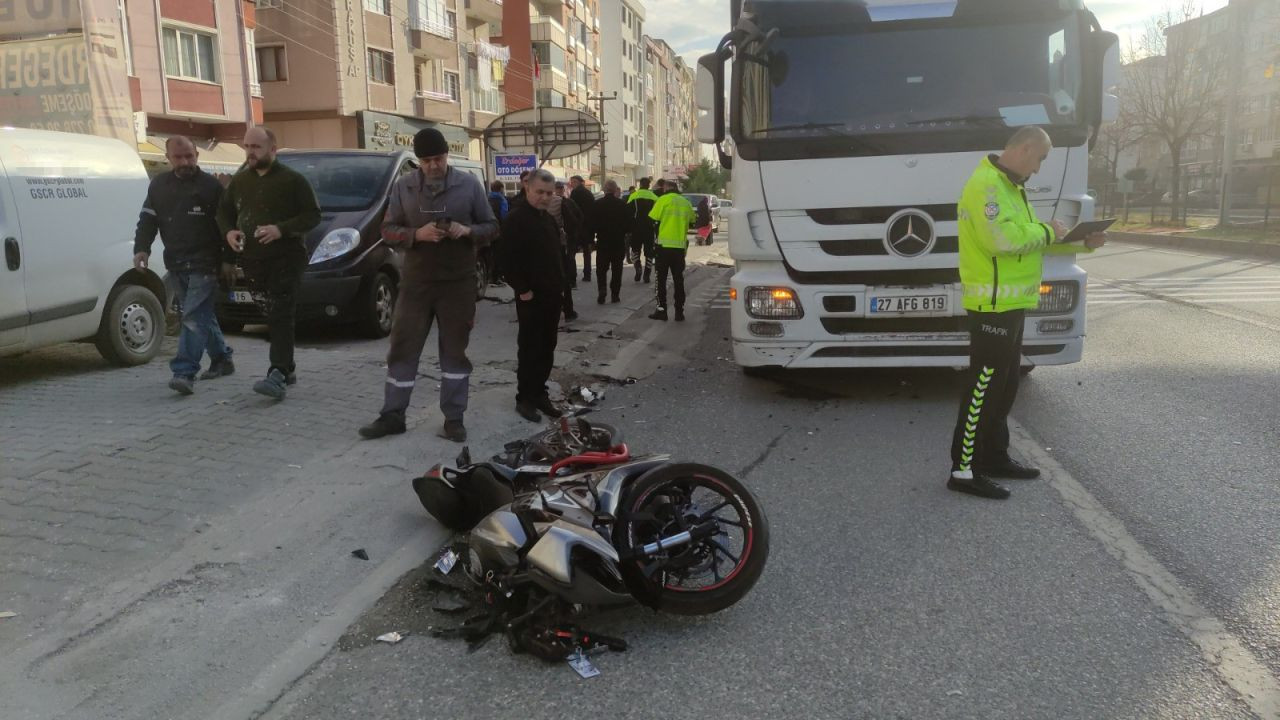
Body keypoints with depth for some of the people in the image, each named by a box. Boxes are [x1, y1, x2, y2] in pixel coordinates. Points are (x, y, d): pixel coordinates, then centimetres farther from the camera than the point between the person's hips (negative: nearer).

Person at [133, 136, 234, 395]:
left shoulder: (211, 186, -5)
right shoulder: (159, 185, 12)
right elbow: (147, 219, 13)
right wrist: (142, 248, -2)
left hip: (204, 264, -6)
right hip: (175, 265, 7)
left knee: (194, 317, -13)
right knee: (202, 315, 16)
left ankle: (184, 372, -17)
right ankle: (222, 359, 30)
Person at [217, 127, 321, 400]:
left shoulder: (292, 180, -3)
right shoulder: (239, 181, 14)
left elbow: (313, 214, -7)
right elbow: (223, 212, 21)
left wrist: (281, 229, -20)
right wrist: (228, 232, -1)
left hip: (285, 259, -5)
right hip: (253, 262, 6)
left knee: (281, 318, -13)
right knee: (272, 317, 10)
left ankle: (278, 375, -21)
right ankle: (286, 369, 21)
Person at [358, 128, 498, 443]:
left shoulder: (469, 184, 0)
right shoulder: (403, 186, 3)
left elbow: (491, 226, 4)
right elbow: (387, 230, 3)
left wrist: (467, 231, -17)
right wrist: (417, 234, -17)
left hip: (458, 282, -1)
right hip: (416, 281, 1)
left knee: (455, 350, 5)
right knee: (403, 348, 4)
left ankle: (453, 418, 14)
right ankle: (392, 416, 14)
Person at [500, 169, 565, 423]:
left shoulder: (548, 219, 15)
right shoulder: (516, 219, -12)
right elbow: (510, 259, -19)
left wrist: (560, 284, 16)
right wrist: (522, 289, -19)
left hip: (552, 294, 8)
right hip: (531, 296, -8)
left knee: (547, 348, 12)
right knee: (529, 348, -2)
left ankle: (539, 393, 21)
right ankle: (524, 398, 7)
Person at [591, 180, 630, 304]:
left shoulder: (597, 204, -9)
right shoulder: (623, 205, -7)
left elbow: (592, 224, -7)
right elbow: (629, 223, -1)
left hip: (602, 241, -1)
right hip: (619, 242, 1)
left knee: (601, 269, 7)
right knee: (617, 269, 9)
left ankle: (601, 293, -10)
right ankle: (615, 294, 7)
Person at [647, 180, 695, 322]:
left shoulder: (663, 200, -6)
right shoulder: (686, 203, 8)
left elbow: (652, 219, -10)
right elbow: (692, 220, 16)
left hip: (664, 245, -4)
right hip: (680, 246, 4)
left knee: (661, 280, 4)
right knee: (679, 280, 9)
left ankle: (662, 310, 2)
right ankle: (679, 312, 8)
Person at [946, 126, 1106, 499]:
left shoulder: (1010, 187, 19)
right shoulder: (986, 185, -16)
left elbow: (1028, 238, 22)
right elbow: (1002, 238, -28)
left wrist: (1083, 243, 12)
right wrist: (1047, 231, -13)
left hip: (1010, 303, 11)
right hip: (993, 303, -11)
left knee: (1004, 385, 16)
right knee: (984, 387, -8)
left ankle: (994, 456, 27)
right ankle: (964, 469, -3)